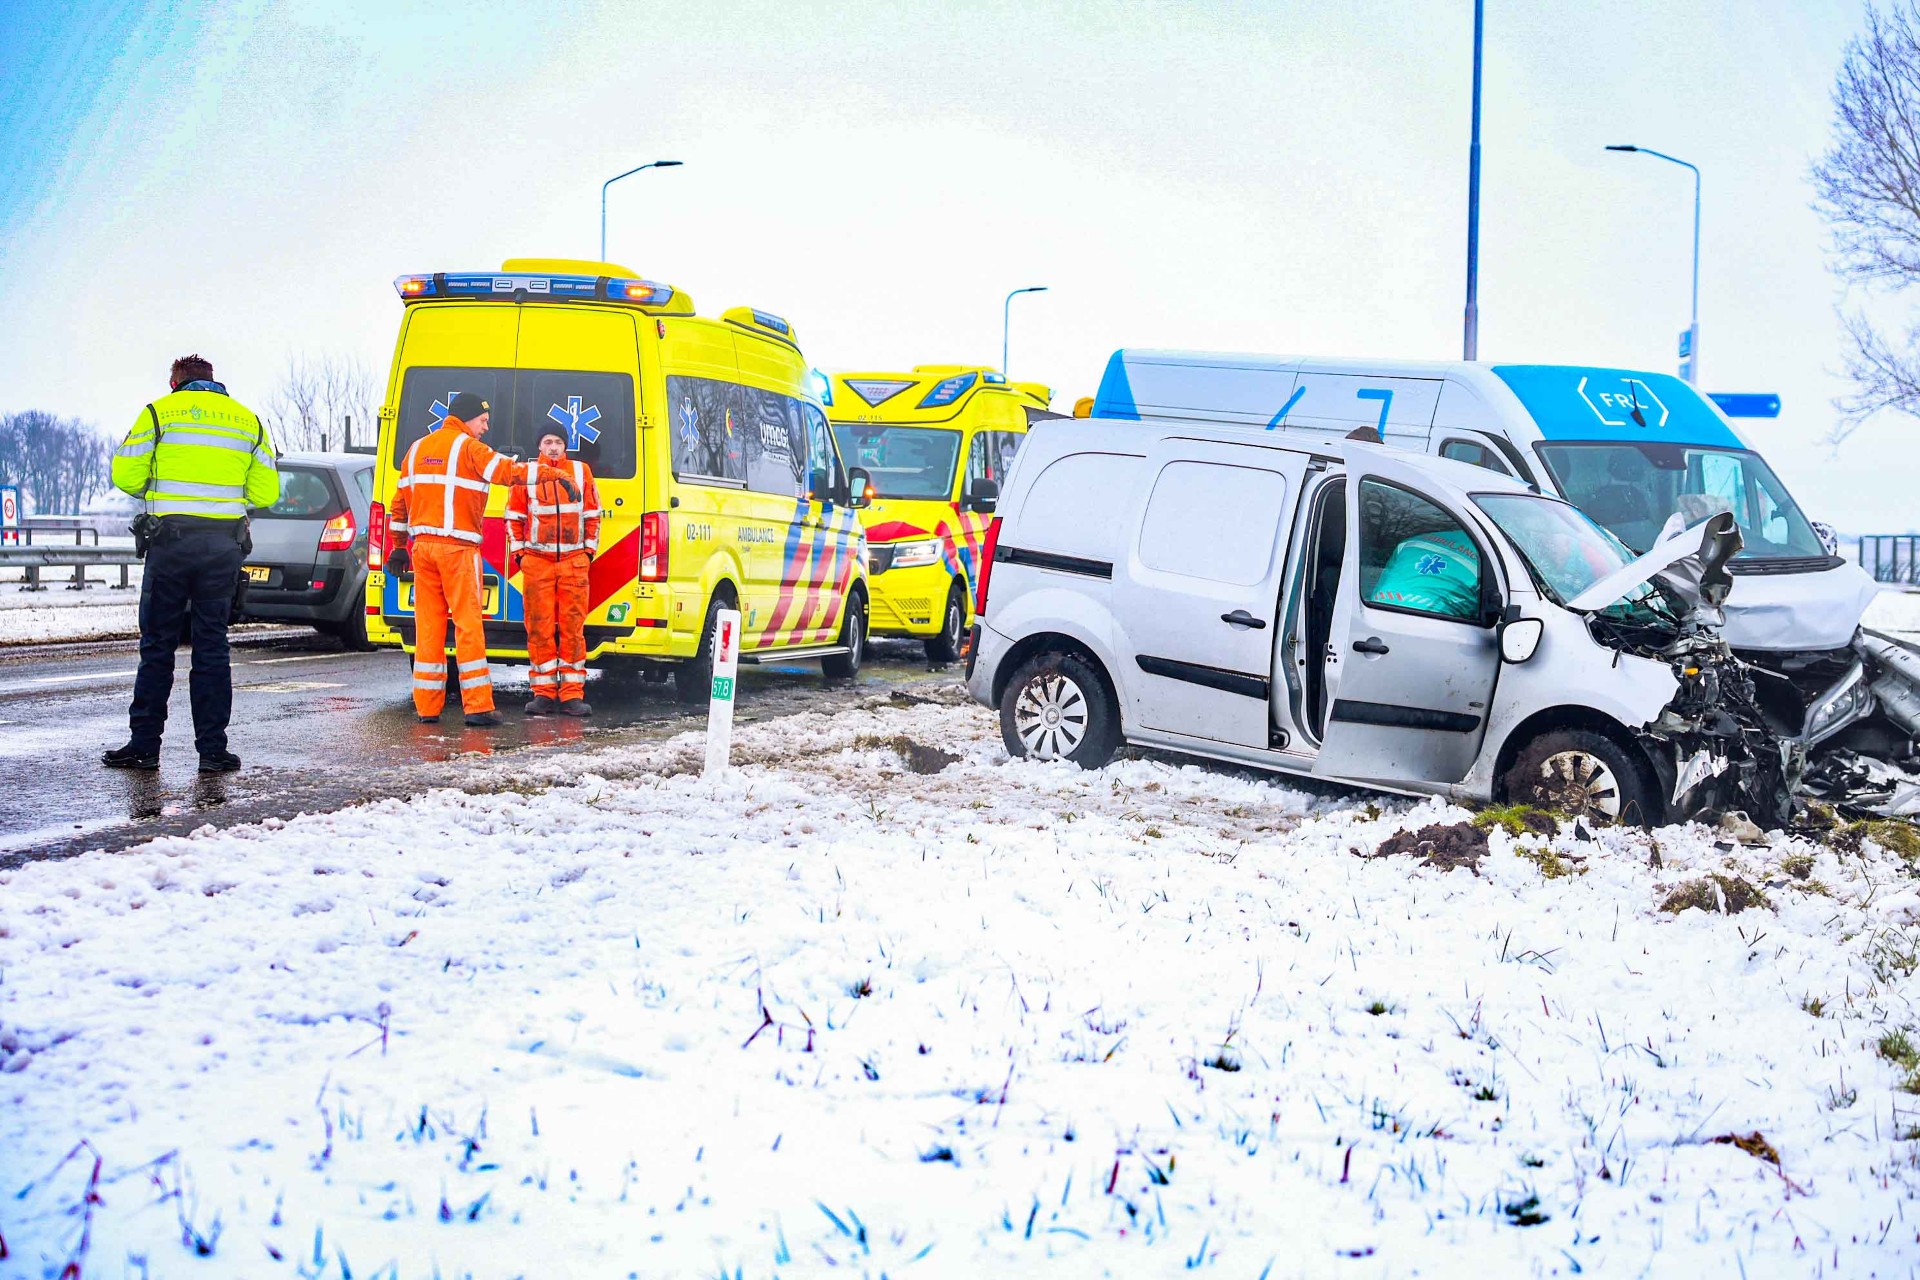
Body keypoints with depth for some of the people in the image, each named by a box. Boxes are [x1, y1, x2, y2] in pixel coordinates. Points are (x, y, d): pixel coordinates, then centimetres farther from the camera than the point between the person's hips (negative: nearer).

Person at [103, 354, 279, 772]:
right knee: (212, 646, 7)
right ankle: (212, 749, 4)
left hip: (170, 540, -2)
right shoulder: (247, 420, 12)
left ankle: (144, 745, 6)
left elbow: (126, 475, -2)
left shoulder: (159, 412, 3)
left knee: (157, 645, 5)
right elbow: (266, 492, 10)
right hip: (224, 546, 2)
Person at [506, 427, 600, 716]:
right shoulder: (526, 473, 6)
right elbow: (514, 515, 11)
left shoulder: (581, 471, 10)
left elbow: (592, 514, 15)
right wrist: (517, 551, 5)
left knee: (573, 627, 0)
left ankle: (572, 694, 3)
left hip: (574, 561, 1)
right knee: (539, 627, -1)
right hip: (537, 561, -1)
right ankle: (543, 692, 5)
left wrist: (590, 548, 10)